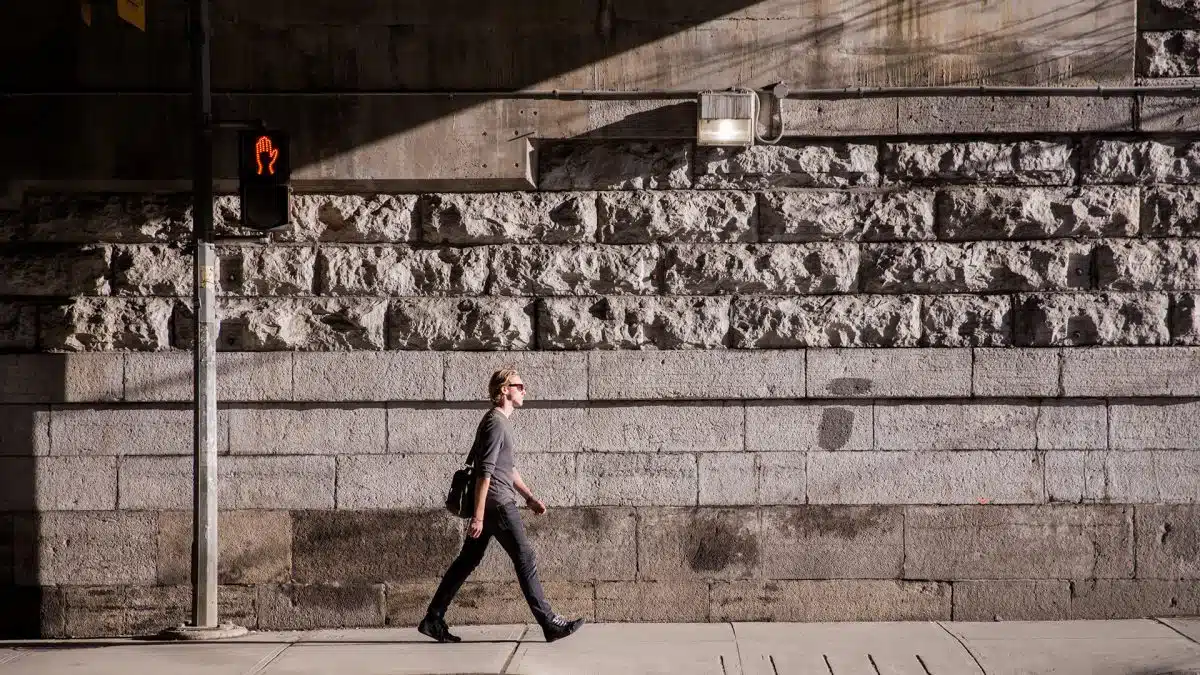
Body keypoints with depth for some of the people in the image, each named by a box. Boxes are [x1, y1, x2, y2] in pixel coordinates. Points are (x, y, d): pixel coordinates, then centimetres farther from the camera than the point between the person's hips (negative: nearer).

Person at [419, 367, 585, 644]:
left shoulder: (500, 421, 18)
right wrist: (478, 516, -23)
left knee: (467, 561, 10)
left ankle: (433, 620, 12)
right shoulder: (496, 423, -14)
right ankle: (549, 624, 1)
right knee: (525, 560, -4)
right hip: (497, 504, -10)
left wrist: (529, 496, 23)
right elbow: (485, 472, -20)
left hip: (489, 504, 10)